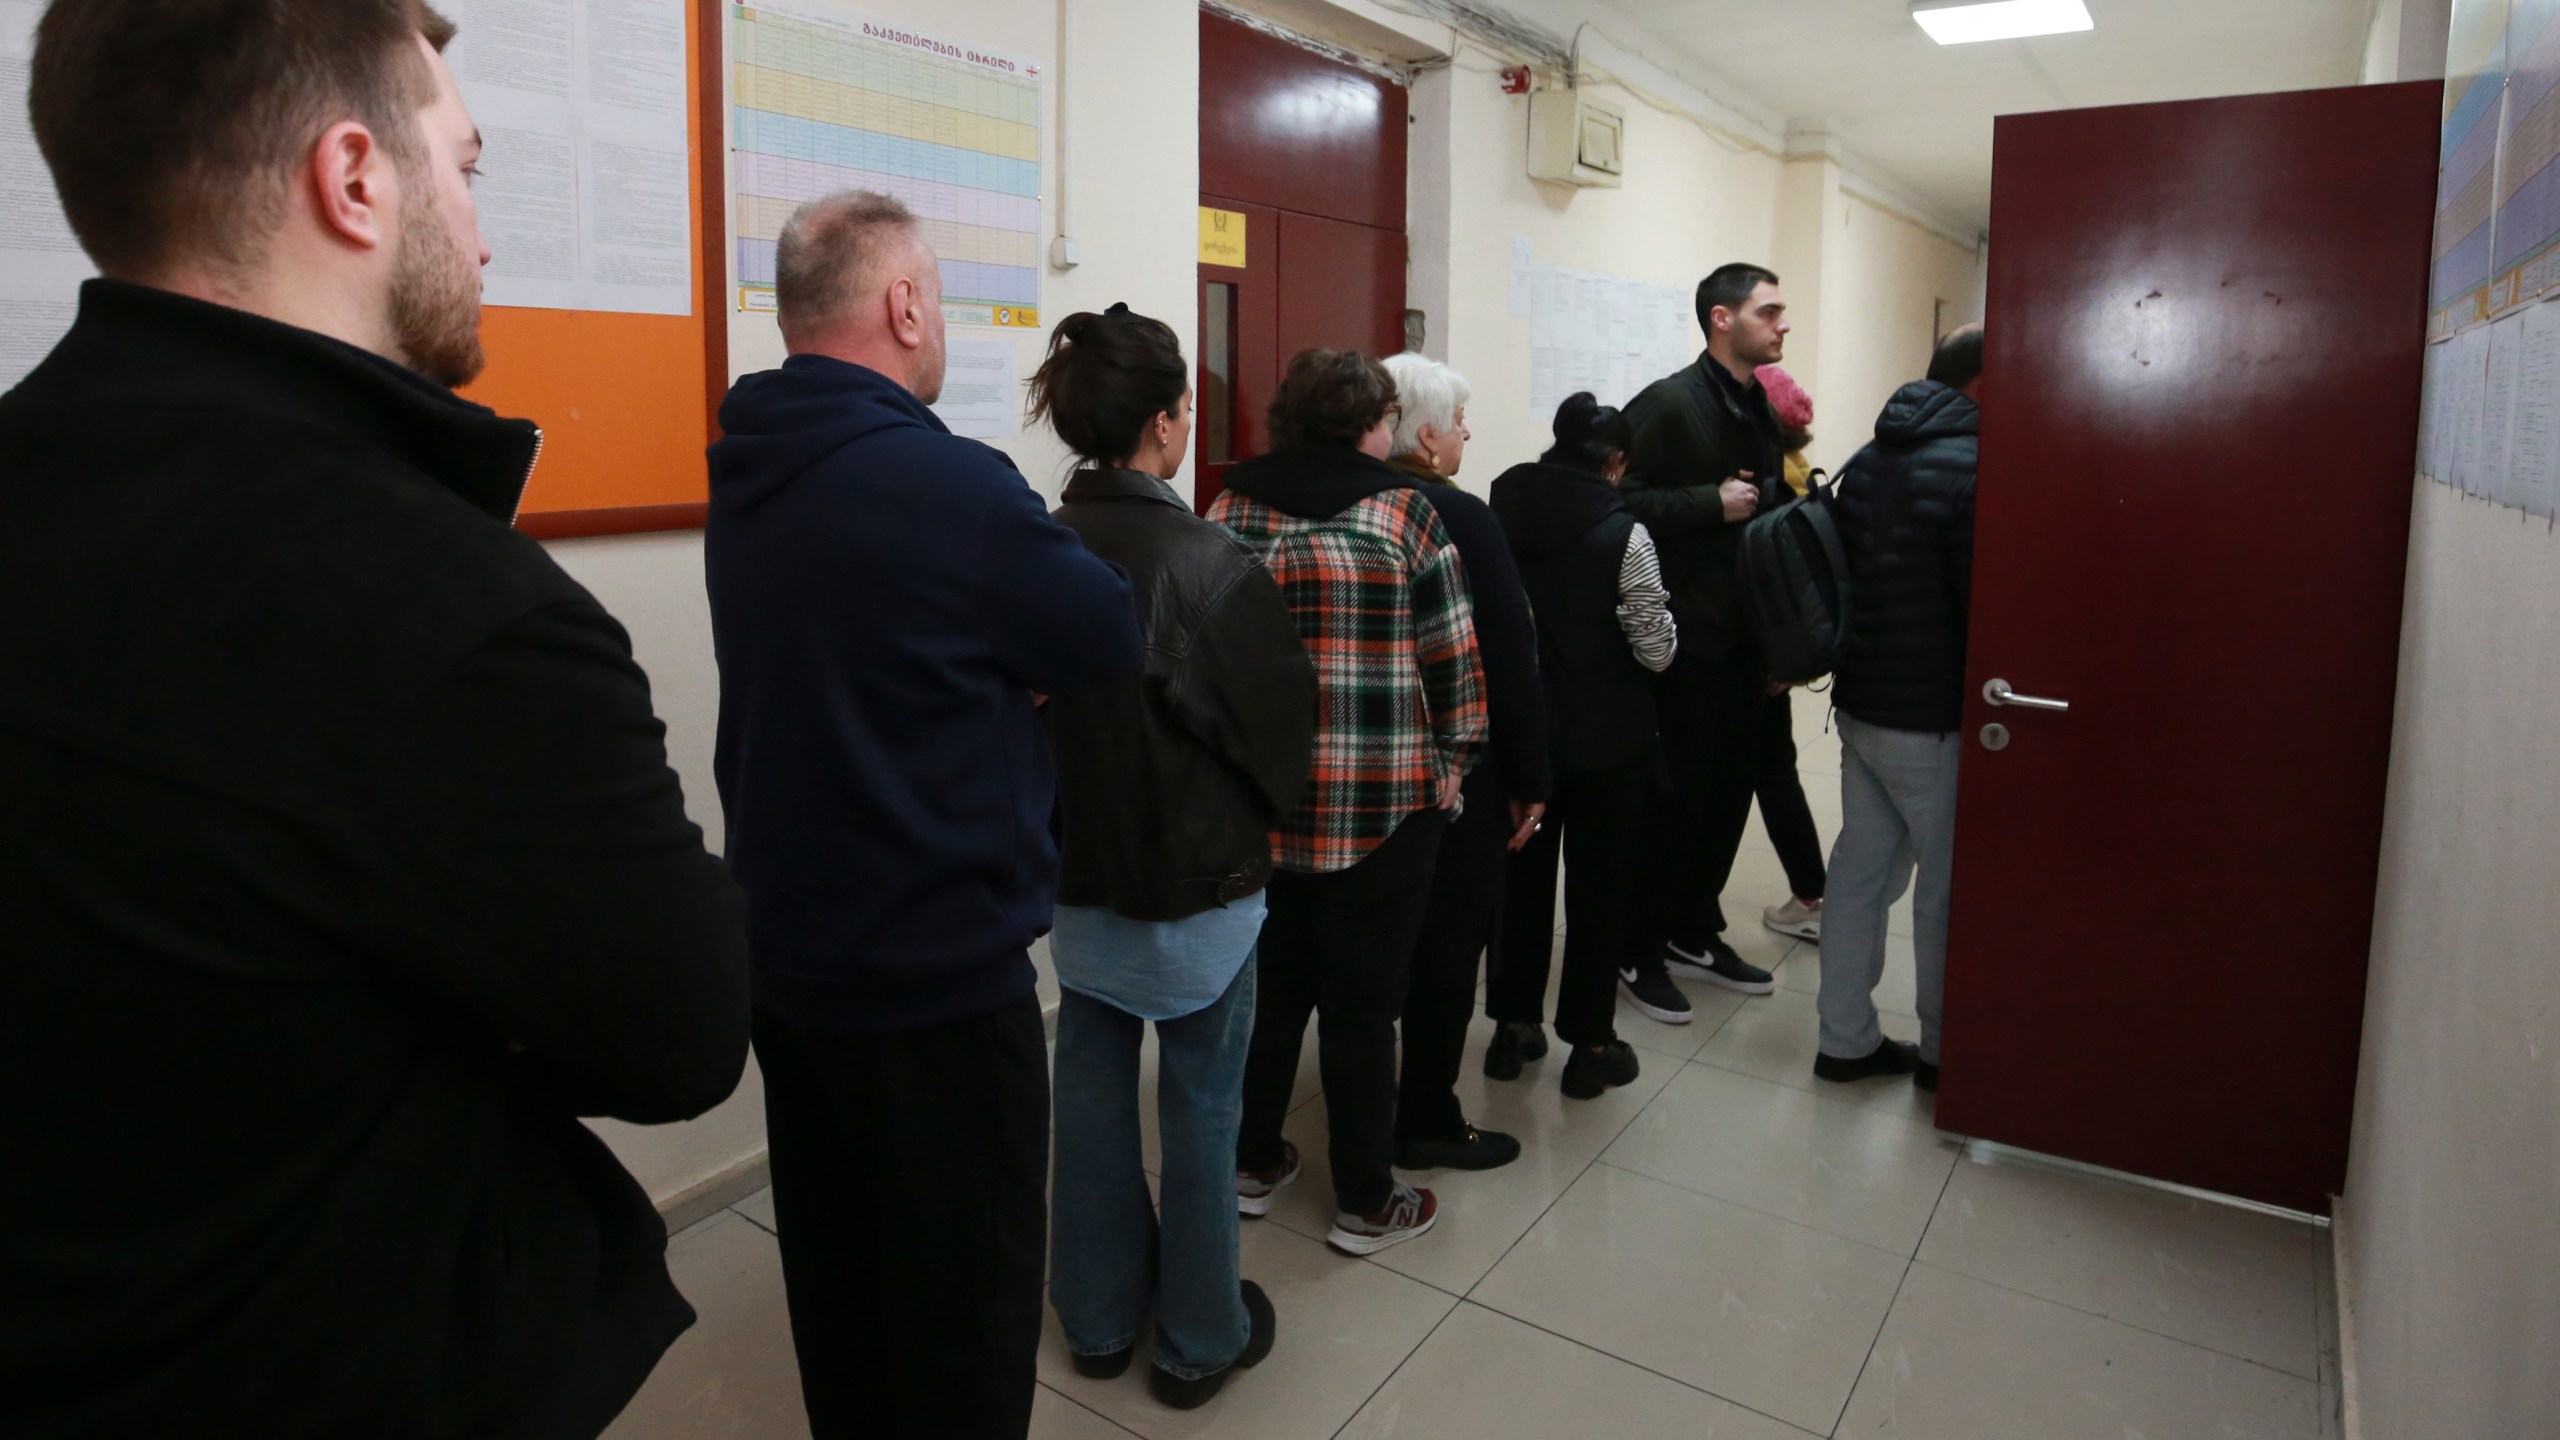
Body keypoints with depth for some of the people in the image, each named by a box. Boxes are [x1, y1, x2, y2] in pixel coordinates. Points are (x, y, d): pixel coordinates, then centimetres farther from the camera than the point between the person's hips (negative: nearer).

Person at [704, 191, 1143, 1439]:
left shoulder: (744, 482, 4)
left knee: (837, 1280, 22)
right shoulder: (950, 482, -22)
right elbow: (1112, 643, -10)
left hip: (787, 952, 8)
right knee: (963, 1303, 10)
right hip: (937, 970, -8)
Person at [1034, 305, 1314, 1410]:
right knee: (1201, 1104, 12)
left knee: (1092, 1089, 18)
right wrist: (1258, 818, 8)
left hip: (1075, 871, 5)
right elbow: (1280, 723, -11)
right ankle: (1200, 1340, 28)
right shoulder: (1210, 563, -20)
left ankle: (1099, 1316, 35)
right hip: (1197, 878, -4)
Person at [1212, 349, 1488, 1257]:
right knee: (1362, 1005, 8)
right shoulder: (1403, 514, -8)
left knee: (1271, 986, 19)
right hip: (1381, 804, -4)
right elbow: (1455, 661, -6)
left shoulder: (1231, 510, 2)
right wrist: (1451, 764, 8)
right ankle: (1366, 1205, 22)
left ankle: (1253, 1164, 34)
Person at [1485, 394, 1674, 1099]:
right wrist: (1658, 617, 7)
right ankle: (1589, 1045, 18)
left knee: (1522, 877, 16)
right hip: (1606, 743, -3)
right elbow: (1657, 651, -11)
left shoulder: (1500, 518, -3)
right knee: (1600, 888, 9)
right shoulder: (1622, 534, -15)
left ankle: (1513, 1026, 26)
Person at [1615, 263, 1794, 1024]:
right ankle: (1640, 950, 15)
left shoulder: (1765, 407, 13)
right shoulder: (1667, 403, -11)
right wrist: (1712, 503, -20)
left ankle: (1695, 932, 29)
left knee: (1731, 788, 12)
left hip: (1748, 636, 7)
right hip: (1685, 639, -7)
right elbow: (1618, 499, -20)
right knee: (1677, 794, -1)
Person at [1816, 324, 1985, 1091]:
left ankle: (1846, 1039, 21)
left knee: (1862, 867, 13)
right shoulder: (1969, 468, -16)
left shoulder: (1866, 462, 10)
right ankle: (1945, 1050, 20)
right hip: (1932, 717, -8)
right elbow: (1981, 605, -16)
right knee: (1945, 883, 6)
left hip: (1860, 703, 8)